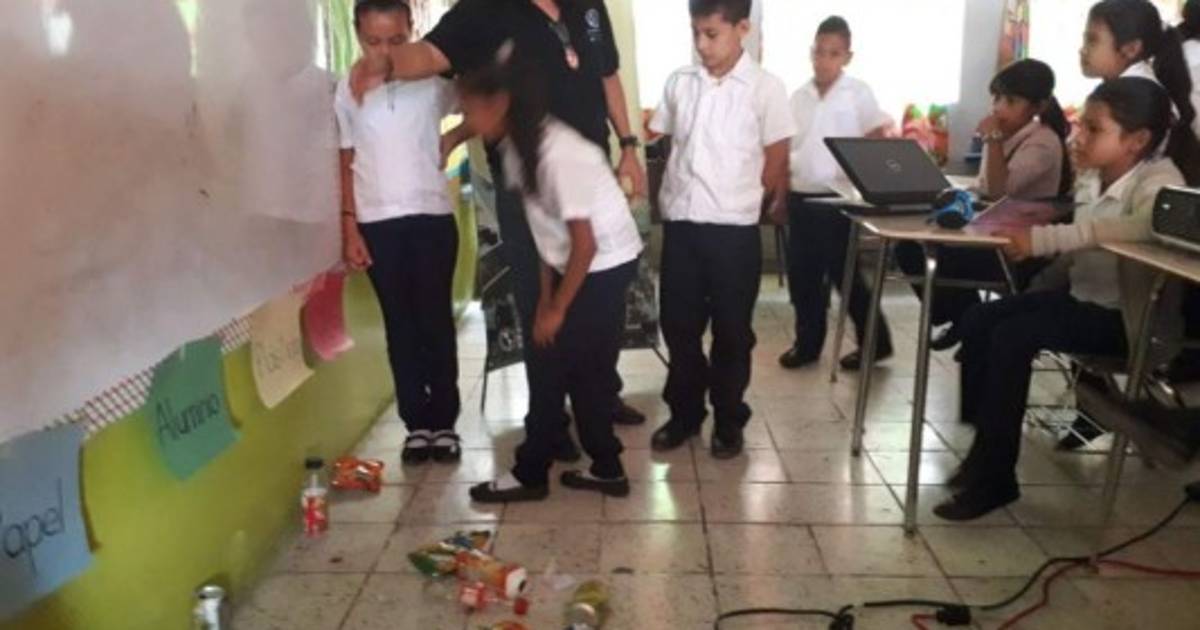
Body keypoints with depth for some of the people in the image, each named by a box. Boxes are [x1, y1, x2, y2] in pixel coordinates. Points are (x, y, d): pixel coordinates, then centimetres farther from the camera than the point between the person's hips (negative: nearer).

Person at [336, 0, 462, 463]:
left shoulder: (434, 80, -1)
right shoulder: (347, 90, 2)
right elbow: (345, 164, 4)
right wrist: (349, 227, 0)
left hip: (432, 217, -1)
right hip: (377, 223, 1)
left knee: (437, 321, 5)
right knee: (400, 325, 7)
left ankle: (444, 421, 15)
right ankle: (417, 423, 16)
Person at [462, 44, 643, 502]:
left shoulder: (557, 153, -27)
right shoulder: (516, 145, -1)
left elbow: (585, 243, -23)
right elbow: (547, 231, 6)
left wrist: (557, 308, -14)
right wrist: (546, 296, 6)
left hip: (606, 266, -8)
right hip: (576, 265, 8)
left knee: (551, 366, -1)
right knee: (583, 368, 13)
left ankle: (530, 474, 14)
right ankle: (606, 469, 25)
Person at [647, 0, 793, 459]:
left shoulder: (764, 87, -5)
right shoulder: (679, 82, 6)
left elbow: (776, 163, -2)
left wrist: (733, 200, 3)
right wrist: (682, 194, 6)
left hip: (734, 228, -3)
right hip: (680, 223, 4)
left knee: (731, 331, 8)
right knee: (678, 325, 10)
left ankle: (729, 421, 24)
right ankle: (685, 413, 28)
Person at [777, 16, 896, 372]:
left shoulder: (858, 93, -5)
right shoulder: (799, 96, 8)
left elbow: (878, 143, -4)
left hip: (838, 198, -5)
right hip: (800, 198, 5)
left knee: (844, 274, 1)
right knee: (802, 276, 9)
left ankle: (875, 342, 17)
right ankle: (808, 343, 23)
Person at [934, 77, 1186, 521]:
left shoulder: (1158, 181, -19)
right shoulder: (1093, 177, 4)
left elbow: (1144, 225, -41)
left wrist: (1044, 239, -44)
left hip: (1128, 317, -8)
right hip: (1083, 296, 8)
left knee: (1013, 336, -24)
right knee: (979, 320, -4)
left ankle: (994, 477, -13)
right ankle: (984, 450, 4)